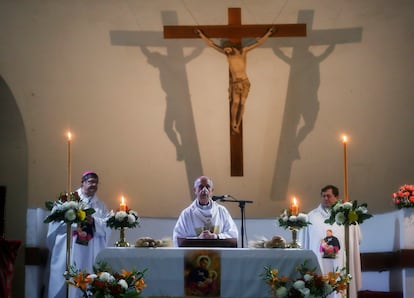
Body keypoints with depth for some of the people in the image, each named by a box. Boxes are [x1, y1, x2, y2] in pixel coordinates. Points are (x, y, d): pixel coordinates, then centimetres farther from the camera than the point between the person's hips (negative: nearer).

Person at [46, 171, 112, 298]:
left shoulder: (100, 205, 15)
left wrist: (94, 221, -13)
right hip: (68, 249, -3)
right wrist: (75, 222, -16)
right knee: (65, 280, -6)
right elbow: (57, 220, -4)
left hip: (90, 253, 3)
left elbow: (107, 226, 4)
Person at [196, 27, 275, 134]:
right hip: (235, 83, 0)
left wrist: (269, 33, 2)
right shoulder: (227, 53, 2)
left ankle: (237, 126, 4)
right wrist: (201, 35, 6)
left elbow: (258, 42, 4)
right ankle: (233, 124, -6)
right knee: (235, 102, -17)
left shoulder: (243, 51, 1)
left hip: (245, 82, 0)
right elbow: (212, 44, 6)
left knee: (242, 104, -2)